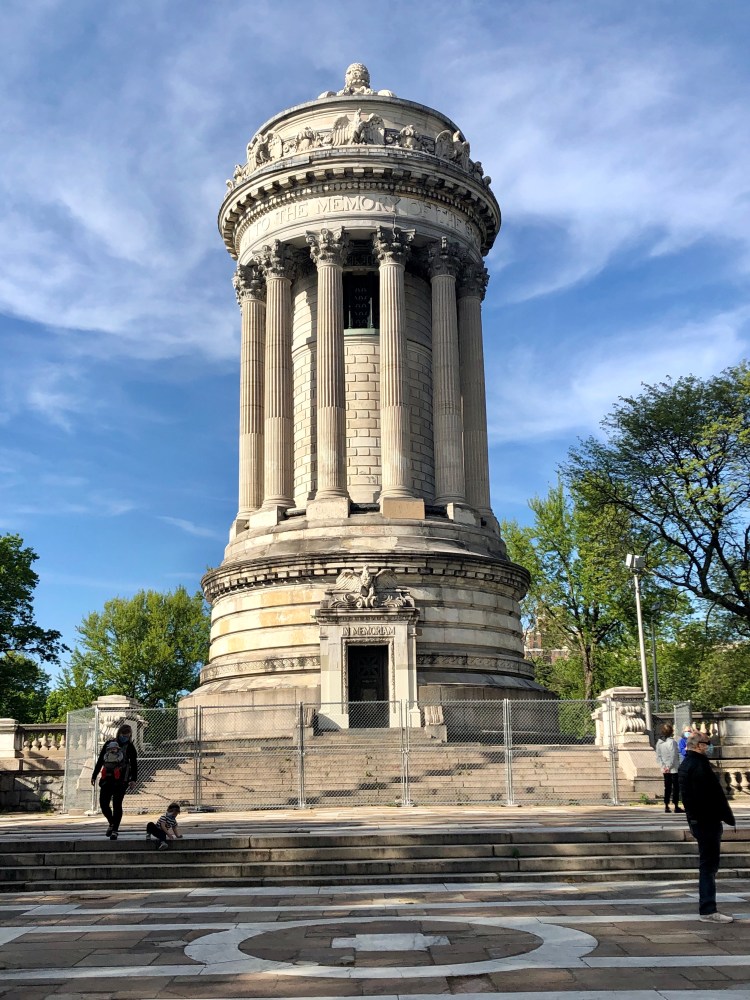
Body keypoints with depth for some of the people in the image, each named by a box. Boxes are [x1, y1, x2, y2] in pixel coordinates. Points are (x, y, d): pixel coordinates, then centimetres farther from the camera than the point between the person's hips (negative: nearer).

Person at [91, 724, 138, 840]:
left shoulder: (129, 747, 3)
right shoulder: (108, 743, 13)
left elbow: (134, 764, -1)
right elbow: (100, 761, 18)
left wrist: (133, 779, -12)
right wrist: (94, 776, 17)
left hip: (120, 780, -4)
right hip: (106, 779, 4)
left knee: (117, 804, -8)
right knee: (103, 804, 1)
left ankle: (115, 830, 1)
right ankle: (112, 823, 26)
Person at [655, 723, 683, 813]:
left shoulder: (659, 742, 5)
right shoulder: (672, 742, -14)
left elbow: (658, 756, 5)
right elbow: (673, 756, -18)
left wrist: (663, 765, 2)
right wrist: (669, 766, -12)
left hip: (665, 770, 6)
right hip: (674, 769, -6)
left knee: (667, 788, 10)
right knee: (676, 787, 2)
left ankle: (666, 806, 8)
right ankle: (676, 806, 2)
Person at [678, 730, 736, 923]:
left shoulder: (684, 765, 14)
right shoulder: (700, 765, -18)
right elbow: (716, 794, -19)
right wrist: (729, 818, -12)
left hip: (696, 819, 10)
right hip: (708, 820, -10)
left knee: (707, 864, 15)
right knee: (708, 865, -6)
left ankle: (707, 908, 20)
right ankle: (708, 910, -5)